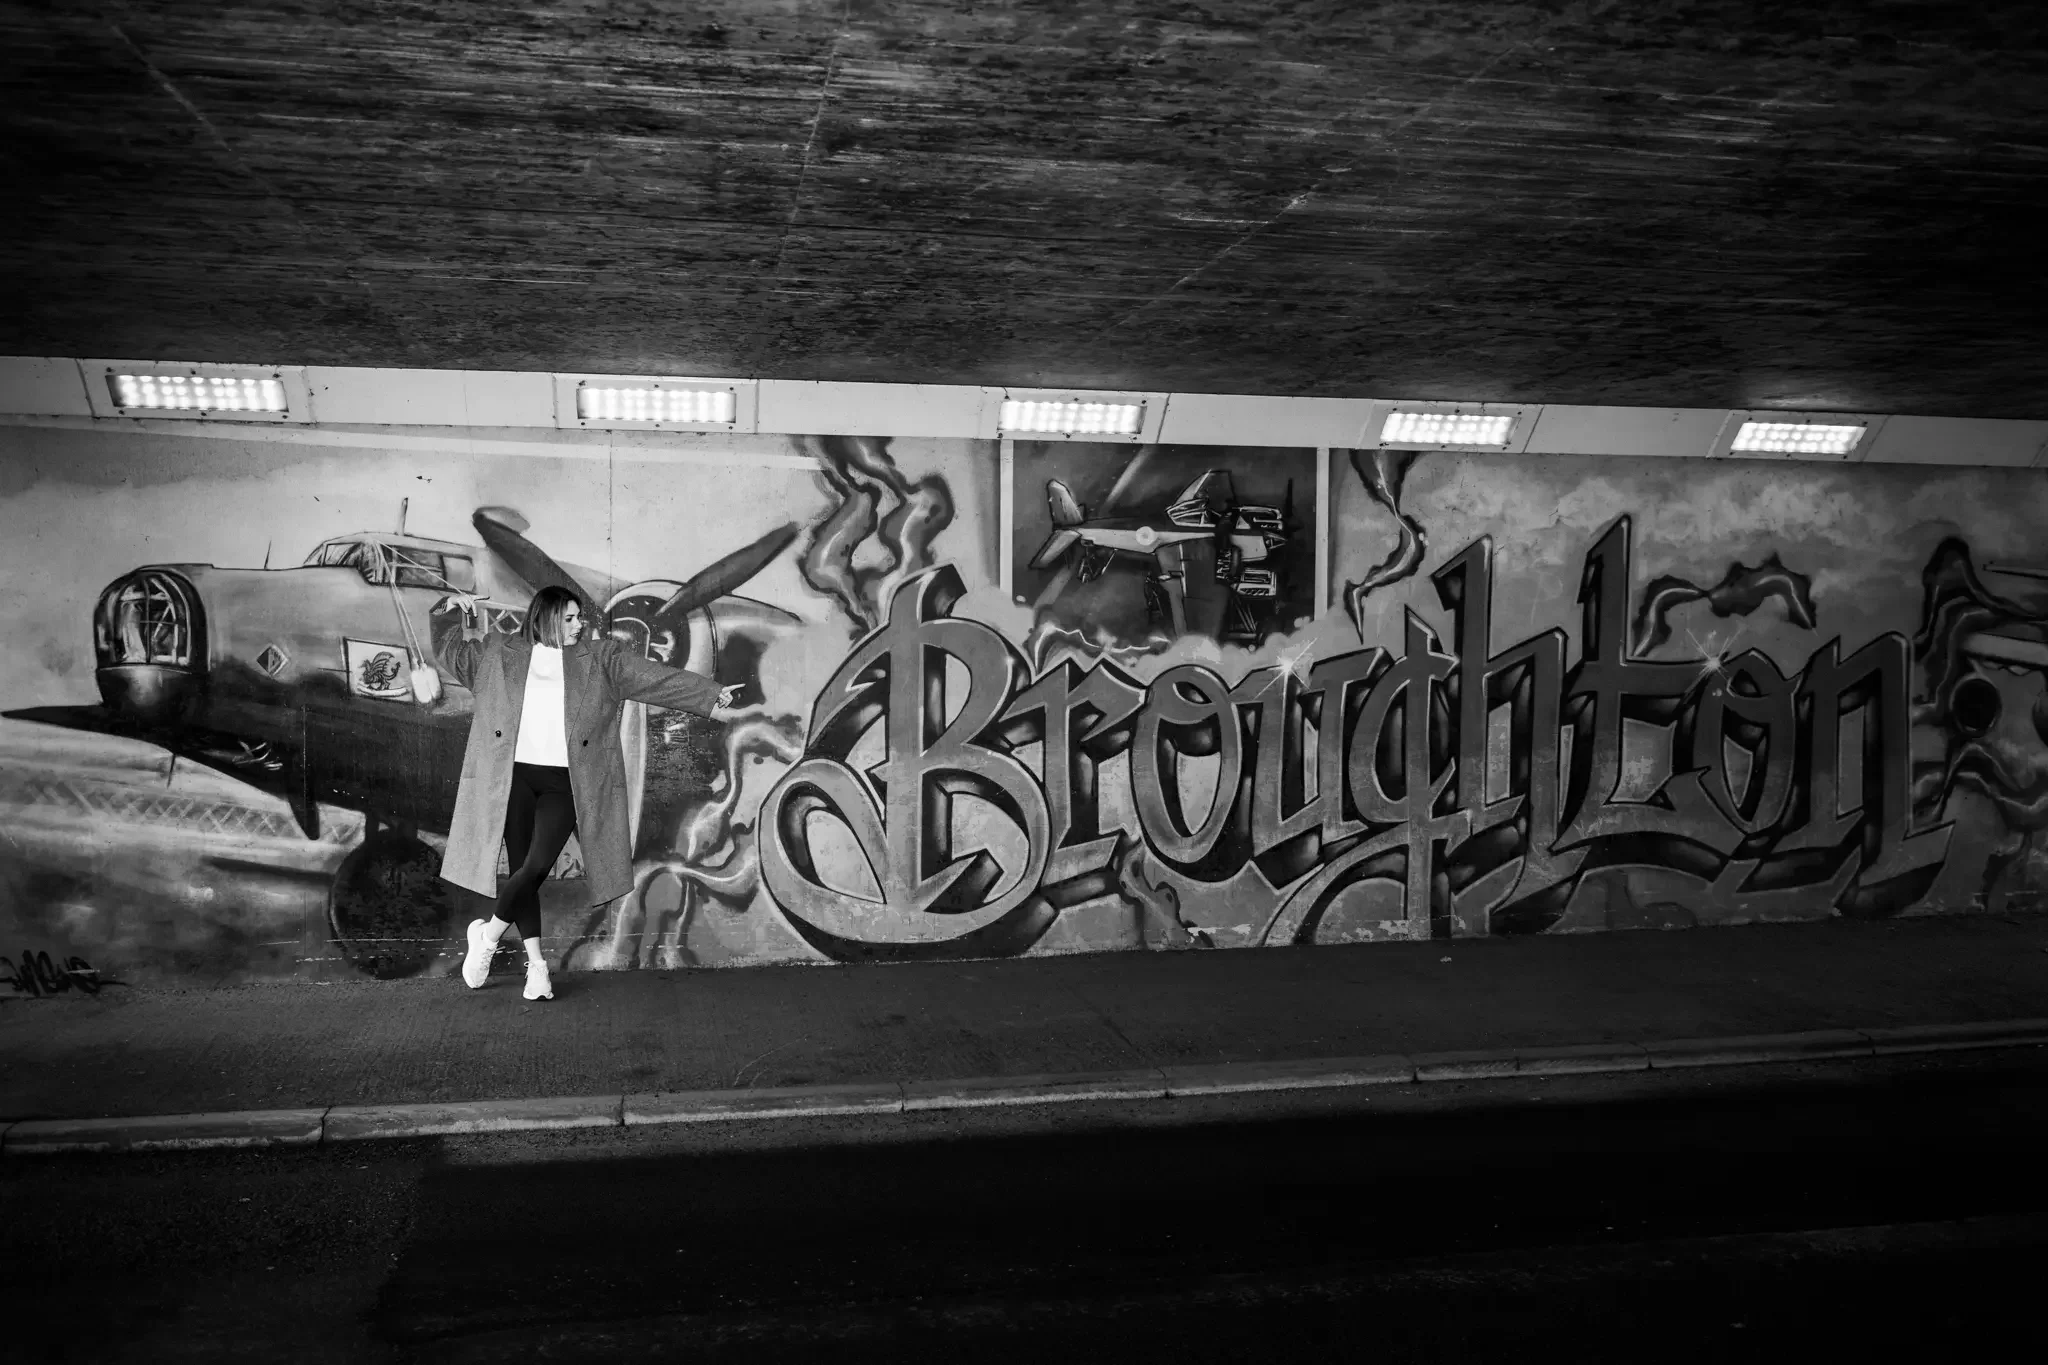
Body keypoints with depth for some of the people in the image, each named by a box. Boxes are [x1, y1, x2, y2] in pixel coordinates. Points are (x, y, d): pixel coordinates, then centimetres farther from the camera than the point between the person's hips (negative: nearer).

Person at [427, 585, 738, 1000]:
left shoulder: (601, 658, 9)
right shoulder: (500, 653, 11)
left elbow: (657, 677, 6)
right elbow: (449, 653, 21)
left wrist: (709, 694, 2)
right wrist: (451, 610, 9)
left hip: (566, 783, -1)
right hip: (514, 778, 1)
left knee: (538, 865, -14)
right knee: (521, 868, 0)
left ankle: (488, 933, 9)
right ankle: (535, 964, 9)